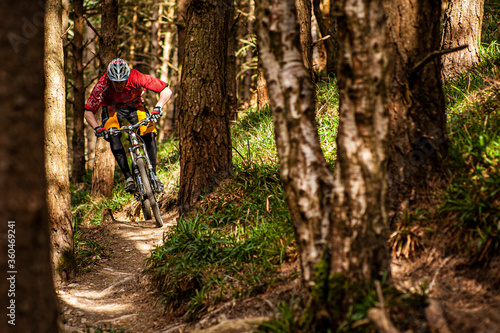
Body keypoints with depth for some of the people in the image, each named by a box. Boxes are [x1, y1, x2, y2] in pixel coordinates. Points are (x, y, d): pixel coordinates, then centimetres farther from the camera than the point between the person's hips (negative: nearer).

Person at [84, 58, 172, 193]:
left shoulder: (136, 77, -34)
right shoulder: (103, 84, -33)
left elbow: (167, 91, -31)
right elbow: (88, 111, -25)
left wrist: (158, 107, -47)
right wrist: (97, 128, -43)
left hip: (135, 105, 0)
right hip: (112, 107, 0)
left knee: (150, 135, -22)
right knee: (113, 136, -28)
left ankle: (153, 174, -9)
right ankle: (128, 177, -24)